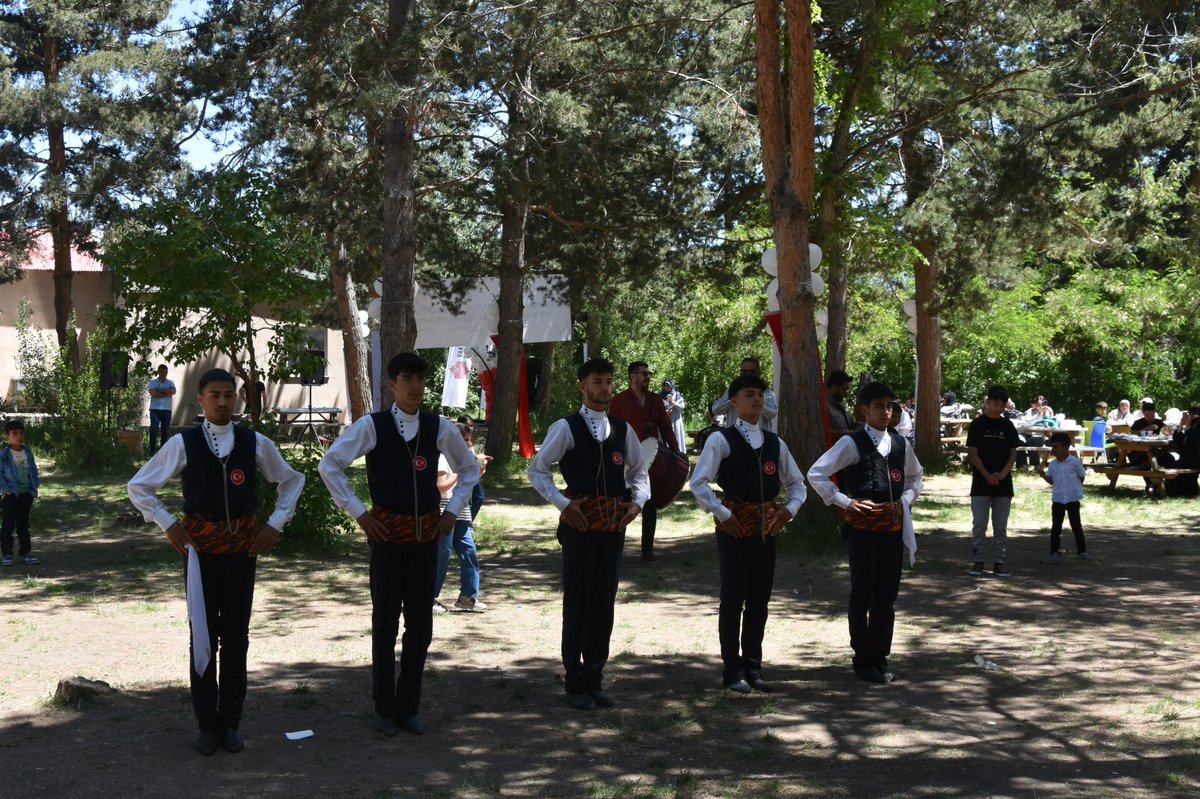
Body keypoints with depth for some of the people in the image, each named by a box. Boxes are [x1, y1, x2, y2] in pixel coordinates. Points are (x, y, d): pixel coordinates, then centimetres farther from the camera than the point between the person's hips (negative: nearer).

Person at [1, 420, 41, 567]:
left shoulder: (28, 453, 5)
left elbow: (34, 471, 11)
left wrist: (34, 487, 1)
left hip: (27, 494, 4)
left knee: (23, 524, 12)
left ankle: (26, 552, 17)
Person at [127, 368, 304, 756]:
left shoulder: (255, 443, 1)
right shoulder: (183, 443, -3)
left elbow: (292, 480, 16)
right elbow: (139, 486, 6)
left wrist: (275, 523, 7)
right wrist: (168, 524, -1)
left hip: (243, 548, 1)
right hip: (200, 548, -1)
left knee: (236, 637, 7)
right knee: (202, 637, 4)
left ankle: (230, 722, 18)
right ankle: (207, 724, 16)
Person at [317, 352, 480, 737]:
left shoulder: (439, 428, 4)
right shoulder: (371, 426, -5)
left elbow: (469, 468, 19)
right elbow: (329, 465, -2)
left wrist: (452, 510, 9)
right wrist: (358, 513, -4)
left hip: (427, 534, 3)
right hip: (387, 534, -3)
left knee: (420, 624, 8)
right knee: (385, 622, 3)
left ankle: (409, 706, 21)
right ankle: (385, 709, 16)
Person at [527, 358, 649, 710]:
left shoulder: (623, 429, 10)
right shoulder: (566, 428, -4)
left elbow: (639, 471, 21)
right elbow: (537, 470, -1)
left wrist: (638, 501, 4)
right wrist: (563, 503, -10)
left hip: (614, 524, 4)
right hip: (579, 524, -4)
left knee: (604, 603, 10)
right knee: (577, 602, 1)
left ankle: (595, 678, 22)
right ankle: (576, 684, 11)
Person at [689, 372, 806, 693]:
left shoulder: (774, 443, 12)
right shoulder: (721, 440, -4)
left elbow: (797, 482, 20)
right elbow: (699, 483, -10)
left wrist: (789, 510, 4)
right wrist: (722, 514, -12)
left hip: (767, 527, 5)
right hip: (734, 527, -5)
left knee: (760, 599, 9)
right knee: (733, 599, 0)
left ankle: (753, 667, 20)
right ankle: (733, 671, 8)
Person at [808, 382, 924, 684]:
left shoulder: (900, 444, 10)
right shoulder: (852, 443, -7)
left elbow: (915, 475, 28)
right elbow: (816, 474, -9)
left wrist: (906, 499, 11)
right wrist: (844, 502, -11)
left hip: (893, 525, 5)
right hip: (862, 526, -5)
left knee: (887, 594, 8)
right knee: (862, 594, 2)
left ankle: (880, 656, 19)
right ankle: (863, 659, 11)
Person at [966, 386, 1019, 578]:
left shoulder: (1008, 426, 7)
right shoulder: (978, 424, -1)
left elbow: (1013, 454, 7)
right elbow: (972, 453, -4)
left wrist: (1003, 474, -10)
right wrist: (987, 475, -13)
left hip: (1003, 483, 3)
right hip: (981, 483, -3)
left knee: (1001, 526, 5)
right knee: (979, 525, 0)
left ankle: (999, 562, 11)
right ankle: (977, 561, 6)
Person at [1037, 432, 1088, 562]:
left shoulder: (1075, 462, -6)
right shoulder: (1052, 464, 5)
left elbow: (1081, 478, 4)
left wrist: (1076, 488, -3)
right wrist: (1043, 474, -5)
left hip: (1073, 499, -3)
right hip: (1057, 499, 3)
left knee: (1076, 525, 6)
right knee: (1056, 527, 2)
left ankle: (1082, 550, 17)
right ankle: (1054, 552, 5)